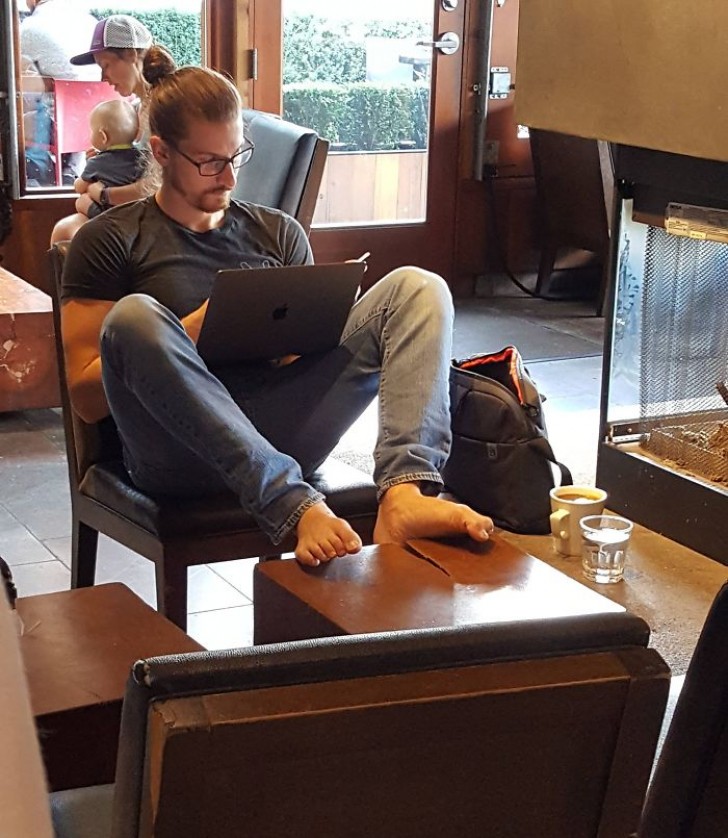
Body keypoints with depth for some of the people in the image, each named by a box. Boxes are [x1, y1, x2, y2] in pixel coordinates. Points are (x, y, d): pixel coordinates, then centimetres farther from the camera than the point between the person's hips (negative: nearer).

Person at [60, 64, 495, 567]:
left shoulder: (278, 232, 23)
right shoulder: (111, 241, 9)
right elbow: (87, 397, 2)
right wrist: (194, 331, -10)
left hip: (277, 441, 4)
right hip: (181, 456, -4)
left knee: (418, 288, -9)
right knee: (135, 316, -33)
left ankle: (404, 494, -37)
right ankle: (295, 507, -42)